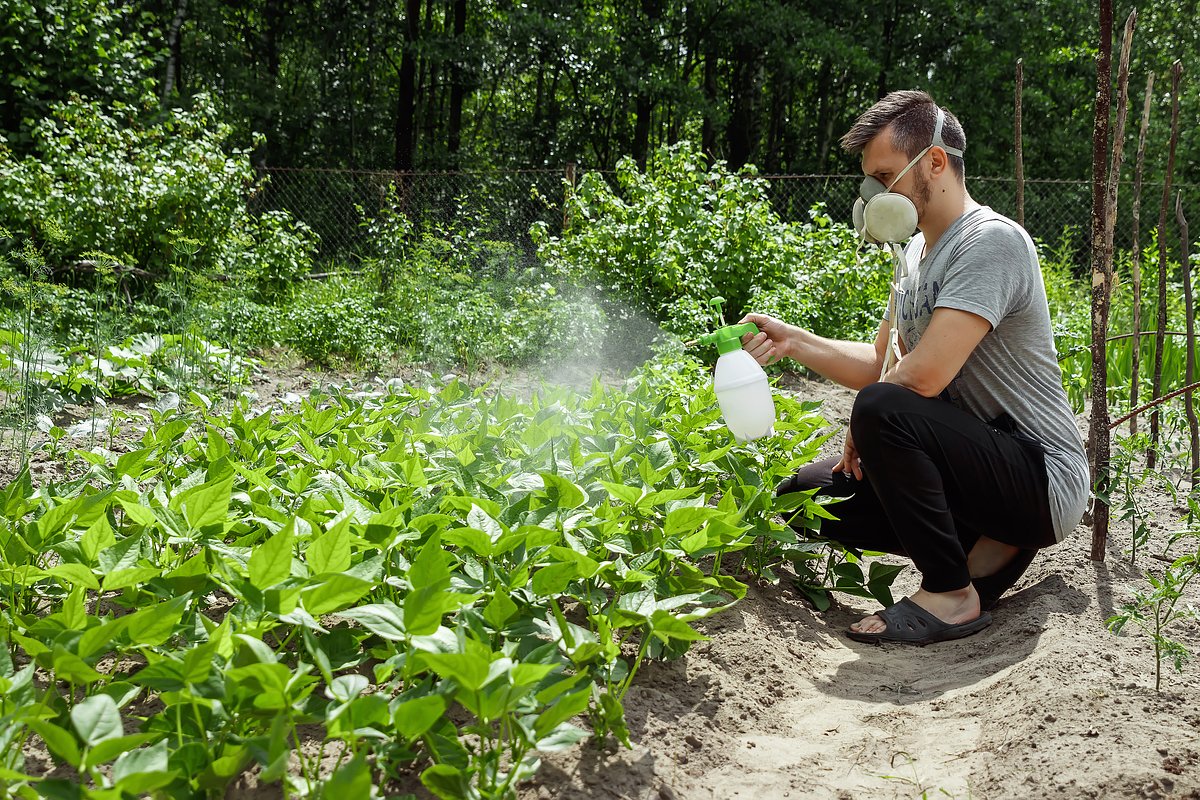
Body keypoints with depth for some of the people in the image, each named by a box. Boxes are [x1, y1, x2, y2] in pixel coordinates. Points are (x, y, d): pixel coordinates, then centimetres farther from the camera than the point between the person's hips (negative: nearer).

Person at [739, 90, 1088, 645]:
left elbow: (923, 376, -28)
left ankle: (951, 595, -15)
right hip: (978, 462, 9)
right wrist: (793, 341, 2)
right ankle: (987, 549, 4)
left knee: (882, 410, -32)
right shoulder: (915, 254, 11)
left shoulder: (991, 241, -19)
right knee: (803, 495, 3)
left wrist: (864, 428, -10)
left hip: (1042, 479, -9)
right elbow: (879, 362, 15)